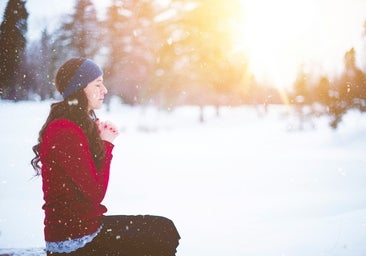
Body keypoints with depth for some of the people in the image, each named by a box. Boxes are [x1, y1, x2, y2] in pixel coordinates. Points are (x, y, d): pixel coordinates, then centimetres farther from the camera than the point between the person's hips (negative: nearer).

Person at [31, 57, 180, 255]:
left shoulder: (81, 125, 10)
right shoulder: (65, 133, -21)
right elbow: (96, 193, -20)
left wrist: (104, 140, -1)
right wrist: (106, 144, -9)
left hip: (85, 223, 10)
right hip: (74, 239, -10)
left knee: (164, 229, 12)